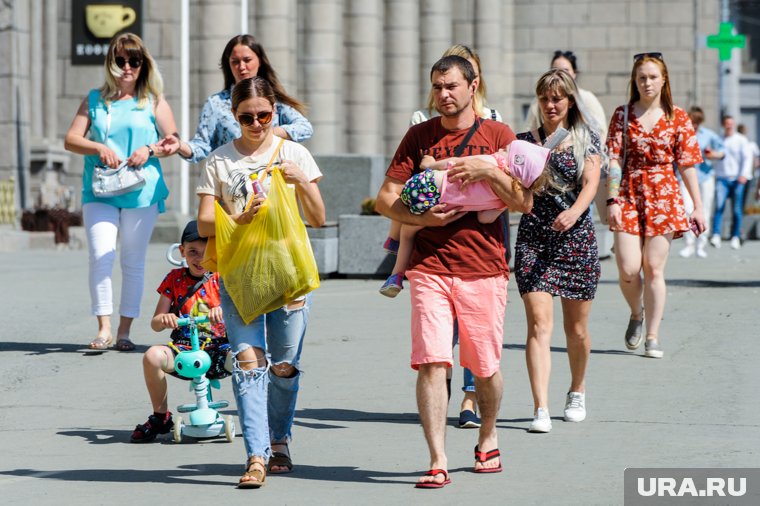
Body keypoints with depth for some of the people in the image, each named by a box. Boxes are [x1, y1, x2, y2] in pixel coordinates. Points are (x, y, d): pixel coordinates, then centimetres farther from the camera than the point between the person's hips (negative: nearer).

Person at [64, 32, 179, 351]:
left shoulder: (153, 101, 10)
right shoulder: (95, 100, 12)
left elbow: (174, 142, 7)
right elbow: (71, 139, 6)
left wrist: (149, 150, -11)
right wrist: (99, 148, -12)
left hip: (141, 191, 0)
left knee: (133, 261, 4)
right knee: (100, 256, -13)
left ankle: (124, 330, 11)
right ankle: (103, 328, -11)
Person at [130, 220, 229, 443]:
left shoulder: (220, 279, 6)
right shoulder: (175, 278, 9)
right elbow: (155, 323, 6)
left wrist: (223, 310, -31)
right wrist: (163, 319, -19)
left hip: (217, 347, -1)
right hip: (184, 348, 1)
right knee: (152, 356, -31)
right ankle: (160, 417, -7)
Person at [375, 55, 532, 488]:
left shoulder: (499, 135, 5)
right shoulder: (419, 136, 8)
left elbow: (525, 202, -1)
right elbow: (386, 199, 5)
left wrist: (491, 171, -16)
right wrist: (422, 218, -12)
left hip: (484, 269, 0)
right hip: (430, 268, 0)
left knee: (485, 367, 9)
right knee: (432, 363, -11)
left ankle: (488, 437, 35)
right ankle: (438, 462, -10)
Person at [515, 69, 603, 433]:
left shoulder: (587, 140, 5)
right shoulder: (524, 141, 9)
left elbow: (591, 183, -9)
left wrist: (575, 211, -28)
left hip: (576, 238, 0)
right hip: (533, 238, 0)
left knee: (576, 327, 9)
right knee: (539, 323, -13)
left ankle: (577, 392, 34)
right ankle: (541, 409, -18)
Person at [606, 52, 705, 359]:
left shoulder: (677, 118, 4)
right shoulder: (623, 115, 4)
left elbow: (687, 164, 4)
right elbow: (614, 160, -1)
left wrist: (698, 207, 2)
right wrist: (613, 199, -11)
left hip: (663, 196, 0)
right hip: (628, 194, 0)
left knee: (654, 268, -3)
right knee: (628, 268, -7)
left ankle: (652, 337, 7)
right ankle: (636, 314, 24)